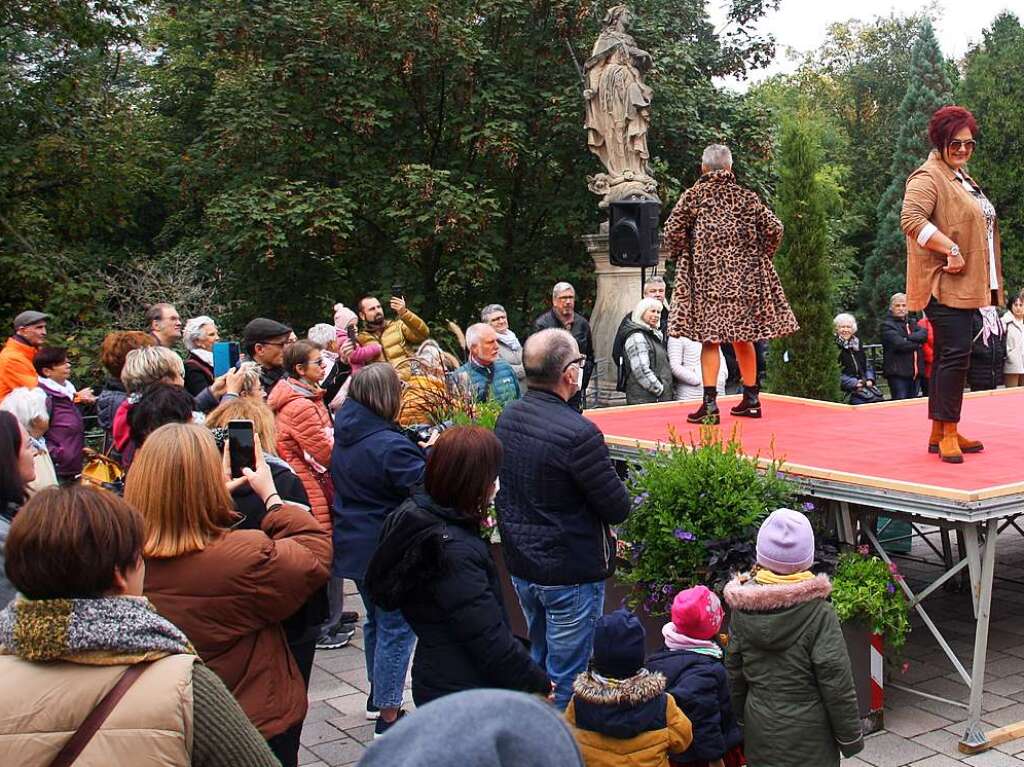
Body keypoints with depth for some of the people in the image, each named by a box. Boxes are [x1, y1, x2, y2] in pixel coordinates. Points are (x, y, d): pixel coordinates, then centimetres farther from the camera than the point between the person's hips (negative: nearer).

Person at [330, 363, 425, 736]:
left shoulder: (345, 435, 2)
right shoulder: (389, 446, -25)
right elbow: (427, 484, -23)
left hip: (355, 546, 9)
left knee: (376, 620, 24)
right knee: (396, 628, 1)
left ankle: (378, 696, 38)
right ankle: (388, 715, 5)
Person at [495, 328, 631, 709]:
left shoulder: (507, 418, 0)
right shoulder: (579, 433, -25)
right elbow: (618, 508, -19)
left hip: (521, 564, 8)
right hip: (571, 572, -8)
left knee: (539, 661, 23)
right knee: (568, 678, 4)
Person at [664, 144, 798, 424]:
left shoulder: (693, 195, 0)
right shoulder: (746, 197, 7)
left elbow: (672, 230, -8)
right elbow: (774, 228, 3)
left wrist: (681, 257, 7)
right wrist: (760, 256, 15)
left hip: (707, 277, -3)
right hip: (745, 276, 3)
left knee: (710, 338, -3)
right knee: (742, 336, 13)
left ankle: (710, 405, -10)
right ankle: (751, 400, 19)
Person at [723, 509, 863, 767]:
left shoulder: (742, 608, -4)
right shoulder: (818, 612, -18)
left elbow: (734, 671, 5)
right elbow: (836, 682, -14)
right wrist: (850, 736, -3)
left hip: (759, 729, 4)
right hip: (807, 736, -4)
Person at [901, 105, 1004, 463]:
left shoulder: (961, 177, 22)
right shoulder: (928, 177, -10)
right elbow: (911, 219, -26)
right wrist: (950, 249, -26)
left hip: (965, 284, 10)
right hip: (944, 282, -10)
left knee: (947, 356, 10)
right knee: (955, 354, -13)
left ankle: (940, 433, 15)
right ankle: (948, 434, -8)